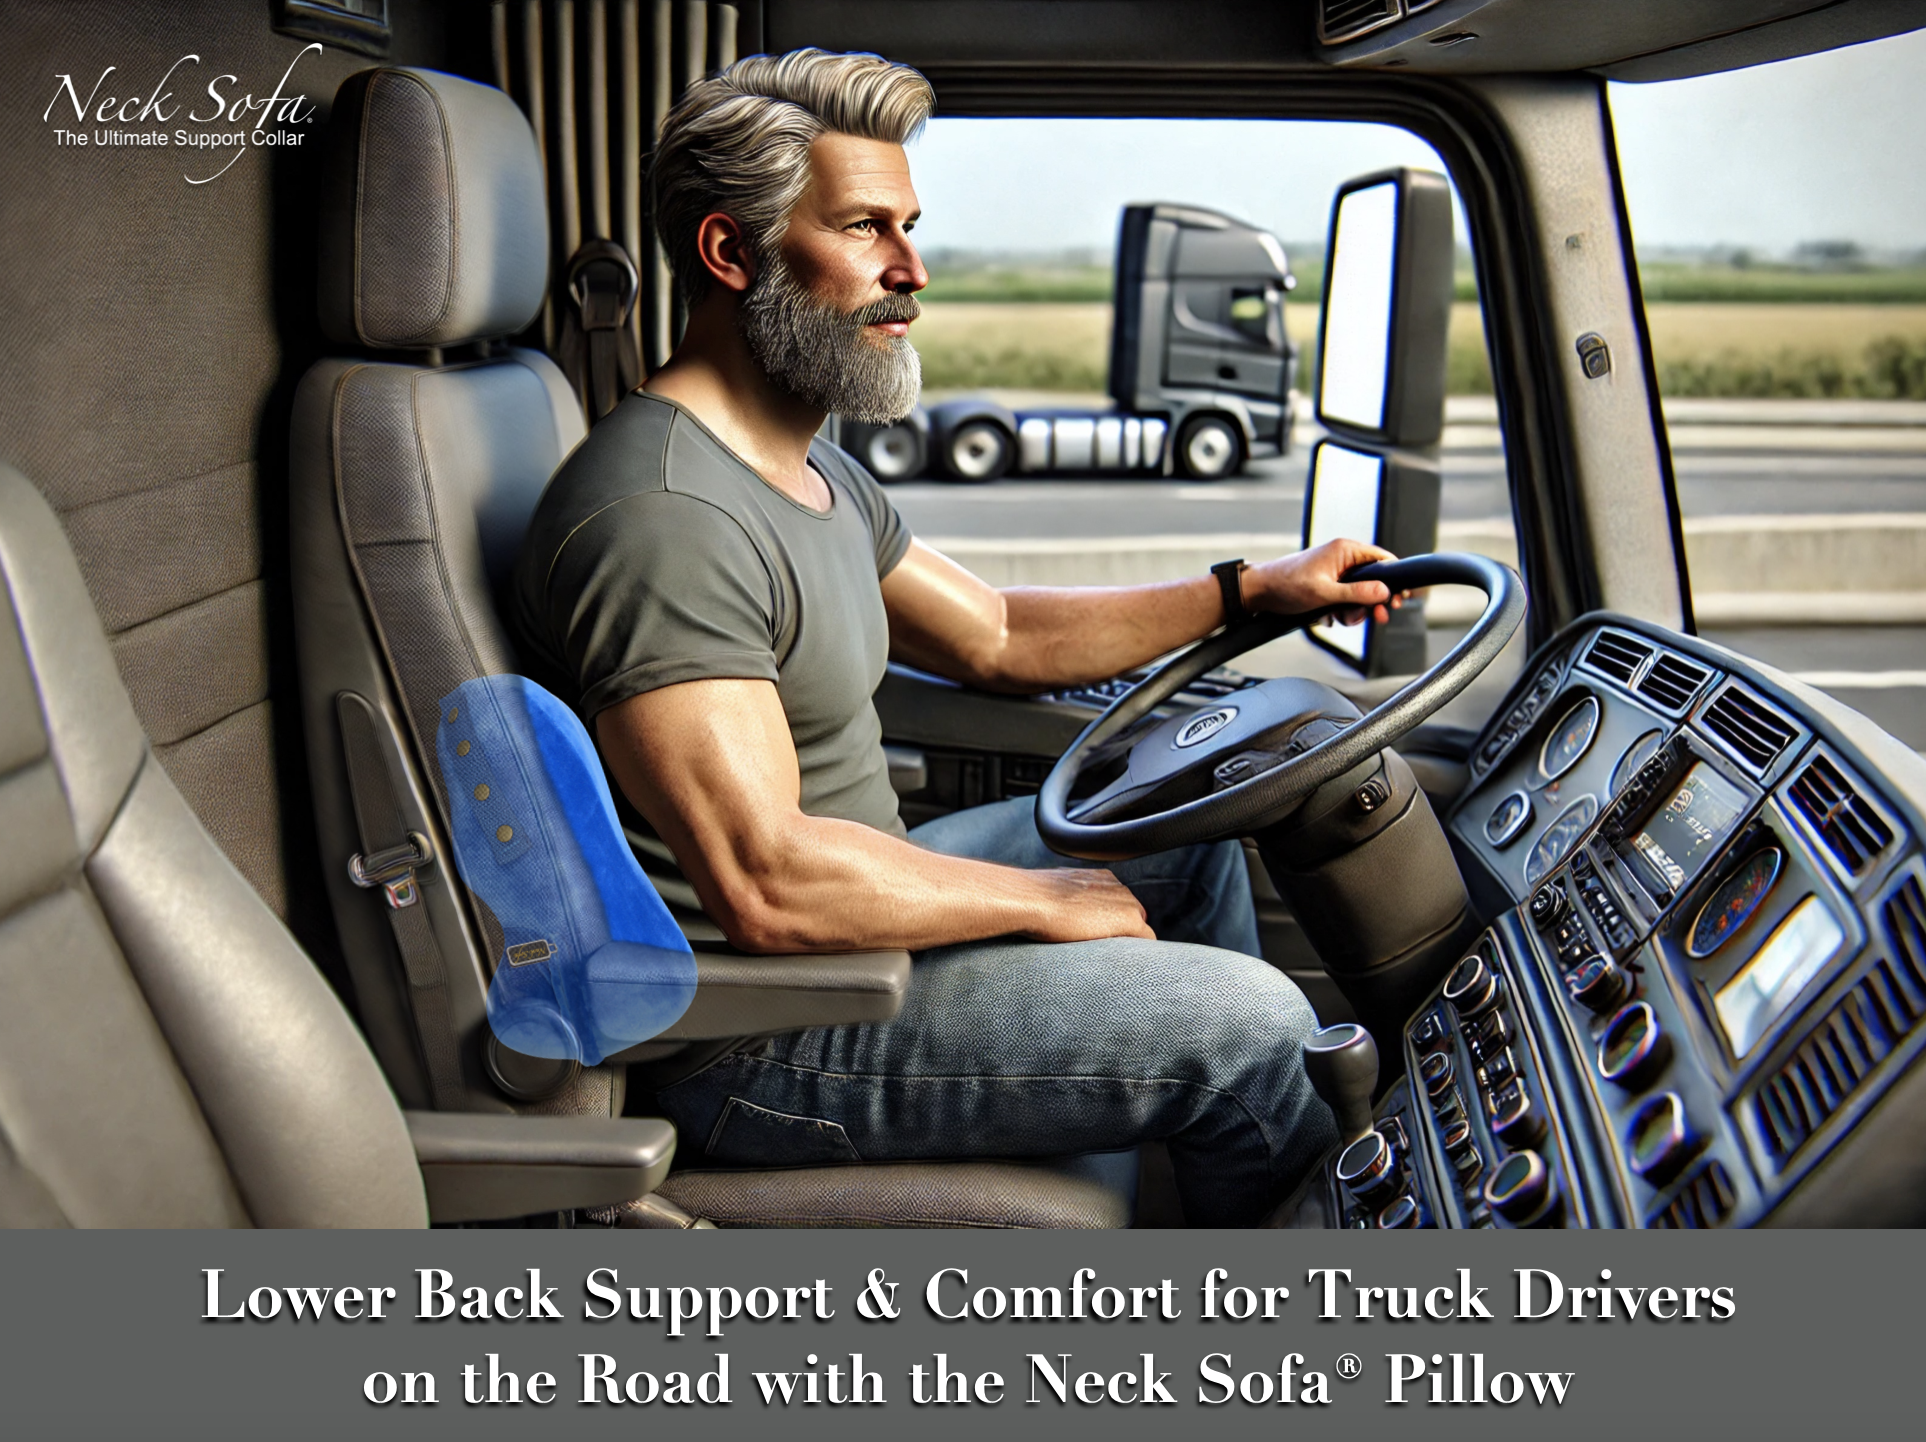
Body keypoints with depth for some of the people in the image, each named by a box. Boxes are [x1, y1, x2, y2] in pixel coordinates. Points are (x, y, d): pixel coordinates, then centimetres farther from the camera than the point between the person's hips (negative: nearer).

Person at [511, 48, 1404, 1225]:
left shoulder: (812, 475, 9)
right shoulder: (664, 516, -26)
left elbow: (998, 635, 19)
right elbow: (769, 883, -32)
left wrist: (1249, 592, 12)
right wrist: (1045, 904, -18)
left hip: (843, 910, 11)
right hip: (752, 1037, -10)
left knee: (1187, 837, 21)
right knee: (1250, 1024, -14)